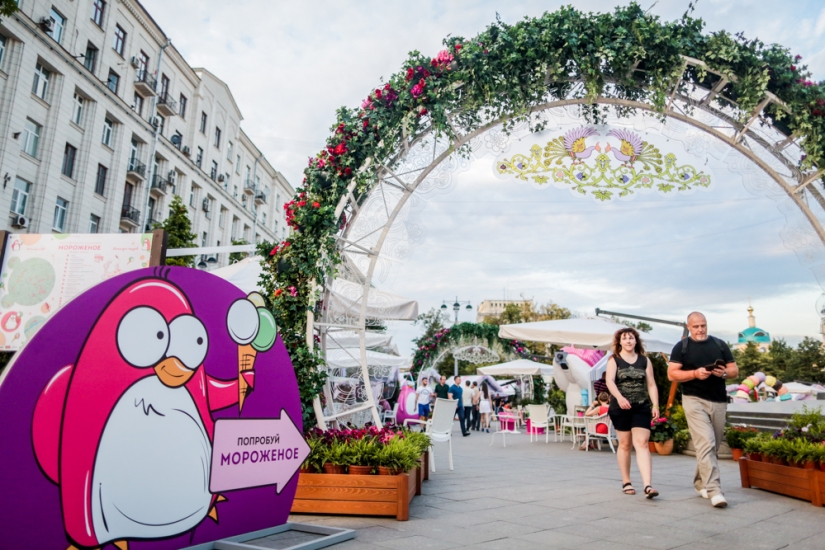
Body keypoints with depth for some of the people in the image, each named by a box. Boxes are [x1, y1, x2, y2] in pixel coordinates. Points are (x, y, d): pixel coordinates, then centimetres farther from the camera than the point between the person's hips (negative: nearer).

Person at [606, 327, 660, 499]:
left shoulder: (644, 360, 9)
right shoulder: (614, 360, 2)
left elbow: (651, 384, 7)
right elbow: (610, 381, -13)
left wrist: (655, 404, -5)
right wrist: (619, 397, -30)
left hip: (642, 407, 1)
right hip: (620, 407, -1)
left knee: (642, 444, -8)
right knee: (625, 444, 7)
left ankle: (647, 486, -14)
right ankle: (626, 483, 18)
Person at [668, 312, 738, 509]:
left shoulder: (720, 345, 11)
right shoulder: (681, 347, 1)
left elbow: (735, 370, 12)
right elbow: (672, 374, -4)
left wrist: (724, 373, -10)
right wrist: (695, 373, -18)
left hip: (719, 401, 4)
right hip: (694, 400, -4)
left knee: (713, 446, 11)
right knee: (706, 444, -14)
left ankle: (700, 483, 28)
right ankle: (714, 490, -15)